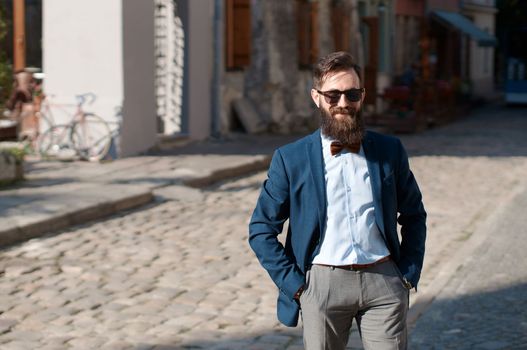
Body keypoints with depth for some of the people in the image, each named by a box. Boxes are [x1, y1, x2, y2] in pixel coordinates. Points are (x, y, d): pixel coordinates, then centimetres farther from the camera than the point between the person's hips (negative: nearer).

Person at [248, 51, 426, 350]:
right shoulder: (291, 158, 1)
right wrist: (294, 285, -4)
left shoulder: (390, 151, 7)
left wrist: (409, 274, 8)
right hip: (322, 283, -1)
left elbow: (414, 215, 17)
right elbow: (261, 229, 3)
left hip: (383, 282, 1)